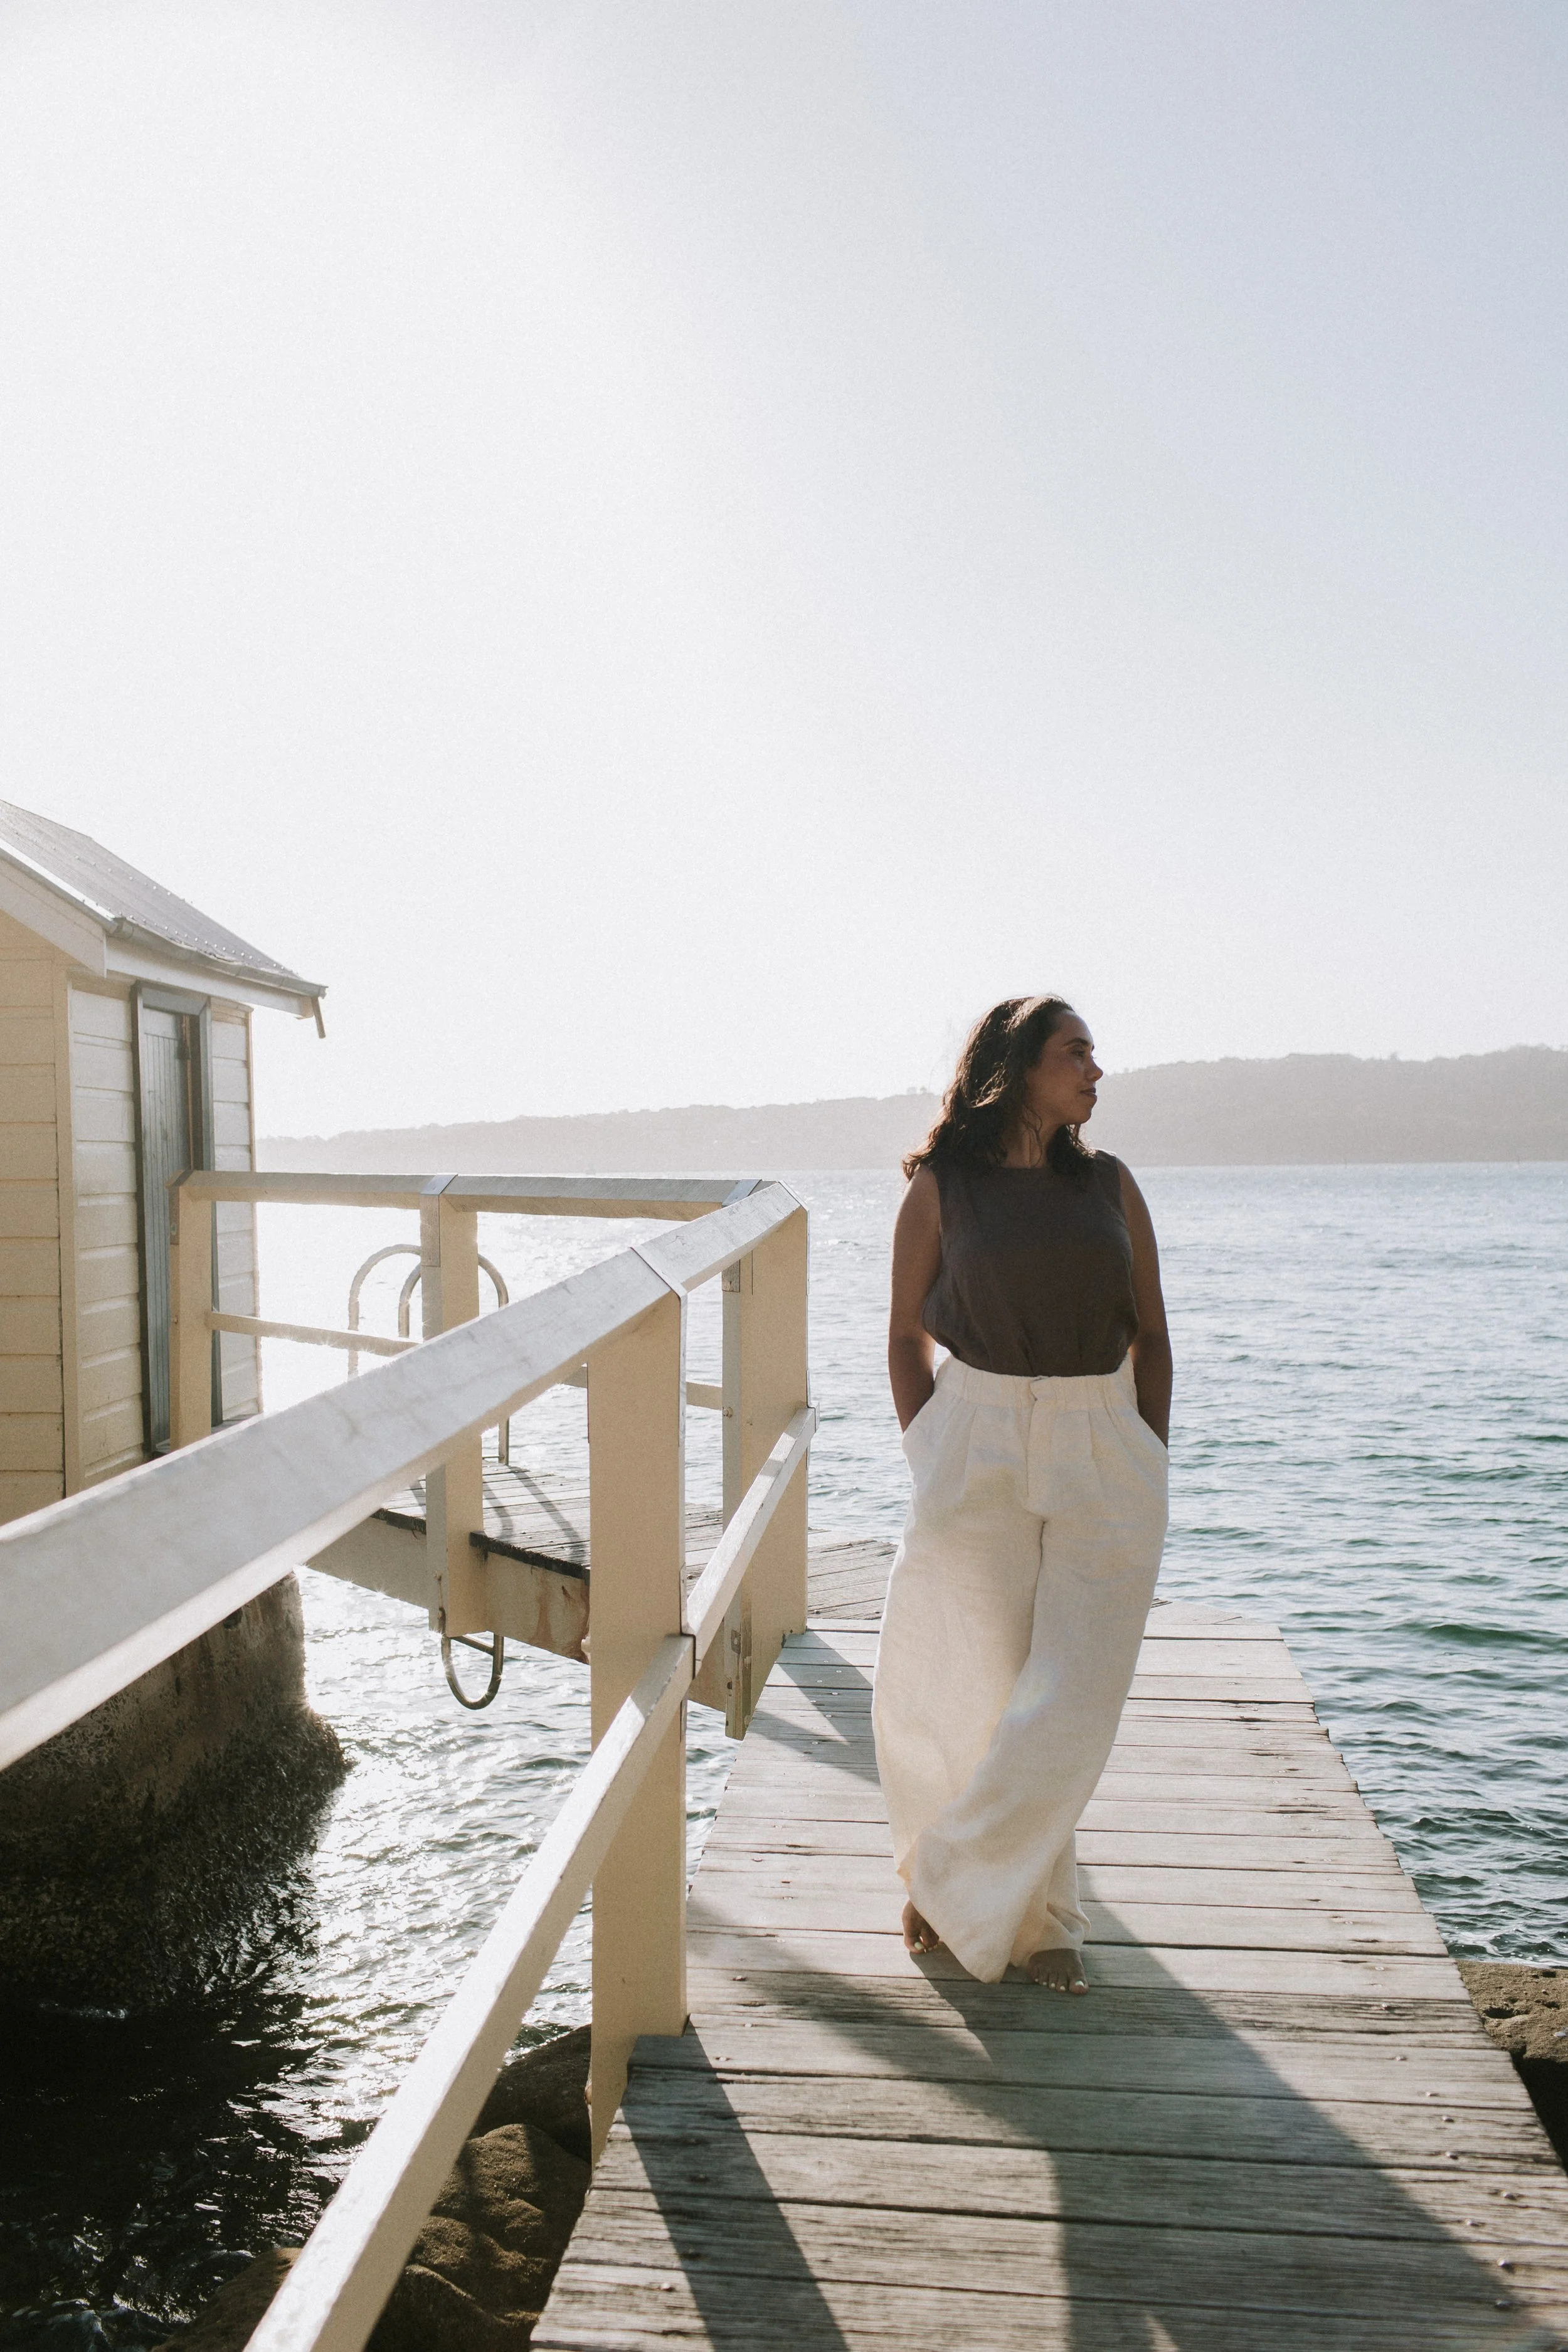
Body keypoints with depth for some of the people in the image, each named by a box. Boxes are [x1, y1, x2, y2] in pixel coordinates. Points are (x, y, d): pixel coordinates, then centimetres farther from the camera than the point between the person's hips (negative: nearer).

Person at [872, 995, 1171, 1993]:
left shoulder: (1109, 1183, 6)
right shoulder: (943, 1185, -2)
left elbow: (1152, 1336, 10)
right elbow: (907, 1338, 3)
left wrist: (1148, 1468, 4)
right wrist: (930, 1459, -2)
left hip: (1102, 1455, 3)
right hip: (978, 1440, -2)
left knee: (1074, 1699, 1)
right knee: (976, 1683, 5)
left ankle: (957, 1881, 22)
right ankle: (1035, 1912, 29)